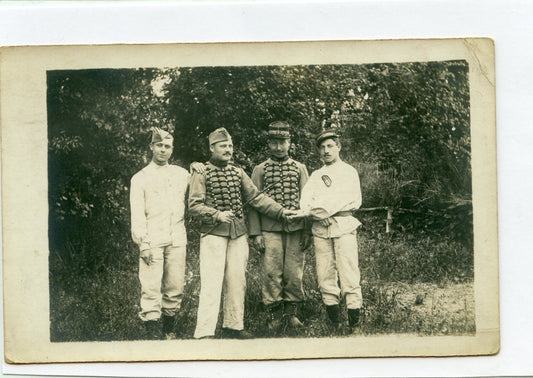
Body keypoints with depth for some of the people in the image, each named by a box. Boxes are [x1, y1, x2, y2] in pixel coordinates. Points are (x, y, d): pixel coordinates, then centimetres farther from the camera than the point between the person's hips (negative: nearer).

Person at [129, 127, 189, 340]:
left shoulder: (181, 174, 14)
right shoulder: (140, 178, 5)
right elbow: (137, 215, -1)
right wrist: (143, 244, -10)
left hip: (177, 240, 3)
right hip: (153, 241, -3)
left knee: (175, 288, 5)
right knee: (151, 288, -8)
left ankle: (169, 330, 18)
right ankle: (152, 334, -3)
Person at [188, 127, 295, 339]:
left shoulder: (238, 173, 15)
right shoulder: (202, 174, 0)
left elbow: (256, 197, 10)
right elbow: (194, 206, -6)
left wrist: (280, 211, 1)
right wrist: (217, 215, -20)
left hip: (238, 234, 5)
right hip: (213, 234, -5)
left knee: (237, 280, 7)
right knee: (212, 282, -10)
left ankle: (233, 325, 18)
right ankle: (204, 332, -8)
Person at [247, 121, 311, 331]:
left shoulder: (300, 169, 11)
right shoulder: (260, 170, 7)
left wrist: (307, 232, 4)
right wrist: (256, 233, -4)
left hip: (296, 230, 1)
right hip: (270, 230, -1)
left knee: (294, 273, 3)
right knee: (271, 273, -2)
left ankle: (292, 312, 17)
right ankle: (273, 314, 10)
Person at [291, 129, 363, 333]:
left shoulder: (349, 172, 9)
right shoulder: (316, 175, 20)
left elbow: (348, 200, -4)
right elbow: (305, 200, 6)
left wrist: (315, 209, -10)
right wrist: (319, 214, -14)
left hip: (343, 226, -4)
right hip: (320, 229, 4)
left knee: (349, 275, -9)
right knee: (325, 276, 1)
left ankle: (354, 323, -7)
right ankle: (335, 324, 7)